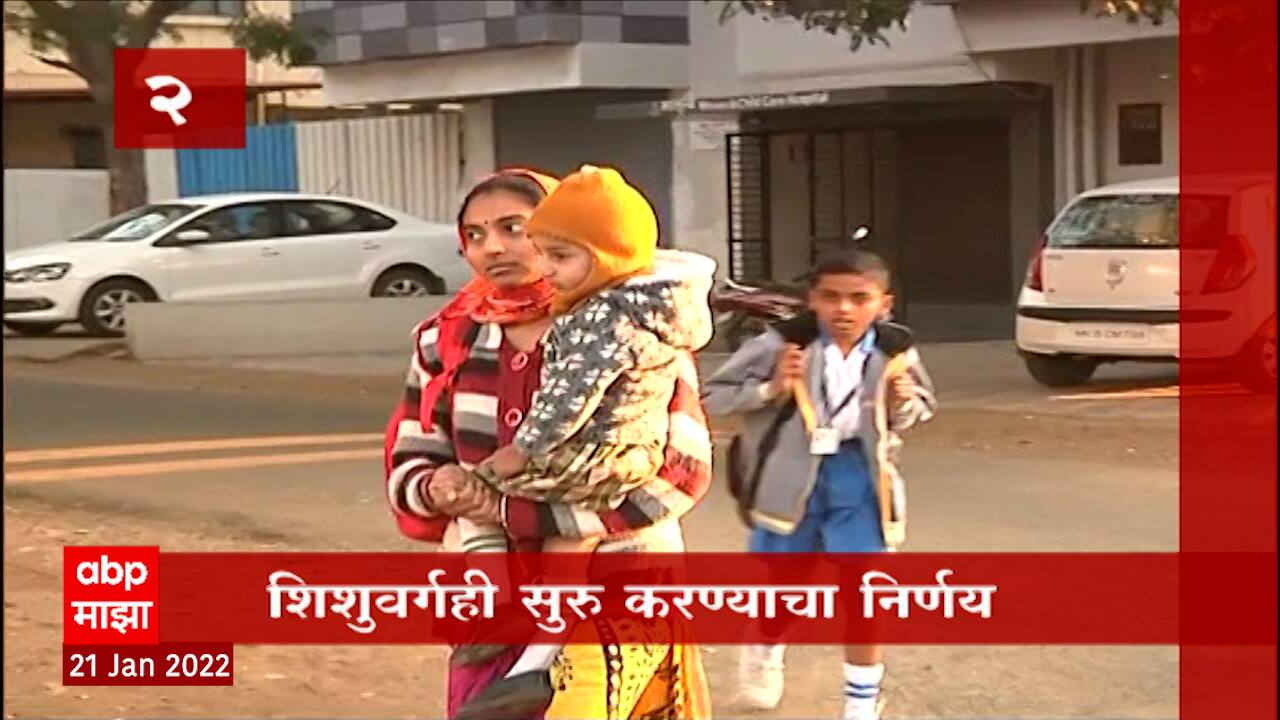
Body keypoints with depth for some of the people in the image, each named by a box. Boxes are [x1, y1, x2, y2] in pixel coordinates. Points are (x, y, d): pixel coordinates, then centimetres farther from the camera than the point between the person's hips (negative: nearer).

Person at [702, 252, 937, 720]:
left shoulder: (894, 351, -7)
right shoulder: (782, 344, -15)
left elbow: (923, 406, 11)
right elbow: (714, 398, -10)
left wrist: (905, 404, -12)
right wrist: (770, 389, -25)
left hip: (858, 475, 1)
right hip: (792, 475, -1)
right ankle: (765, 652, 51)